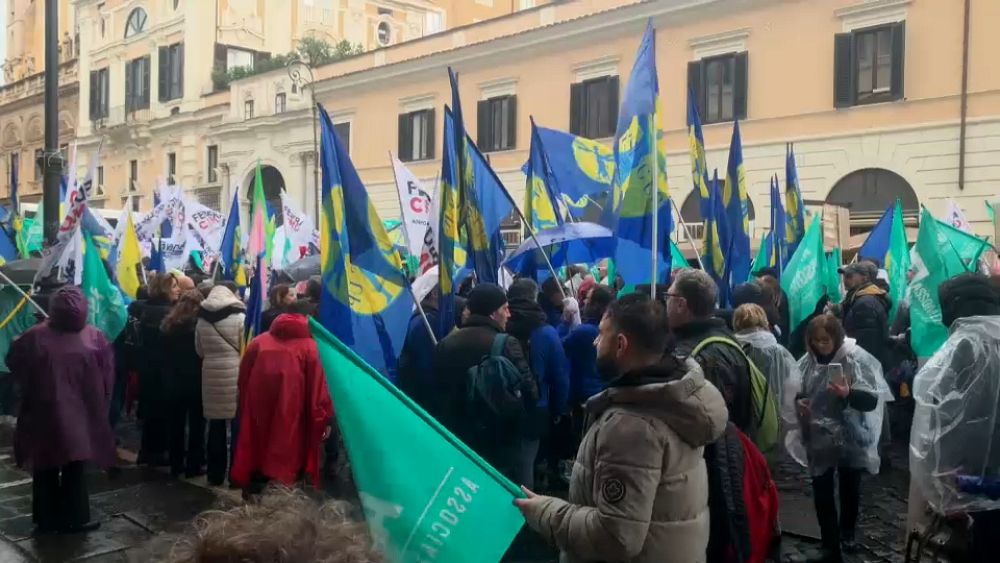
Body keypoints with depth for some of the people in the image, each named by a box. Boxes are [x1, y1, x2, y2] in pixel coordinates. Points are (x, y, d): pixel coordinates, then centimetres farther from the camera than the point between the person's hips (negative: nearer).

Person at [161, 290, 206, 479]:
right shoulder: (199, 324, -14)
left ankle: (176, 465, 17)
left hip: (175, 381, 5)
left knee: (176, 424, 12)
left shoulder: (169, 324, 2)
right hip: (196, 381, -5)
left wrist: (170, 376, 15)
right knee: (196, 424, 3)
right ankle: (193, 466, 5)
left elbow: (165, 355, 8)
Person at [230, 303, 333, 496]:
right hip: (291, 425, -3)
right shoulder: (310, 347, -5)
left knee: (257, 463, 14)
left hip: (257, 421, 4)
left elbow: (243, 382, 13)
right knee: (288, 469, 4)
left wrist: (246, 412, 24)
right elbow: (318, 390, -8)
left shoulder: (258, 342, 6)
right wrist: (324, 420, 1)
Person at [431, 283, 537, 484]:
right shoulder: (506, 344, -13)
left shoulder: (445, 344, 5)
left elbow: (437, 391, 10)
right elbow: (529, 394, -14)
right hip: (500, 443, -6)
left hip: (455, 439, 6)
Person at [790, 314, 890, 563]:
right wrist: (798, 402, -10)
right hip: (819, 438, 2)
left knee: (849, 488, 19)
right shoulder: (807, 361, -3)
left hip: (850, 437, -2)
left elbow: (872, 400, -19)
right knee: (822, 492, 3)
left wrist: (849, 394, -38)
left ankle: (847, 533, 45)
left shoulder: (857, 358, -16)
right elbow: (798, 393, 12)